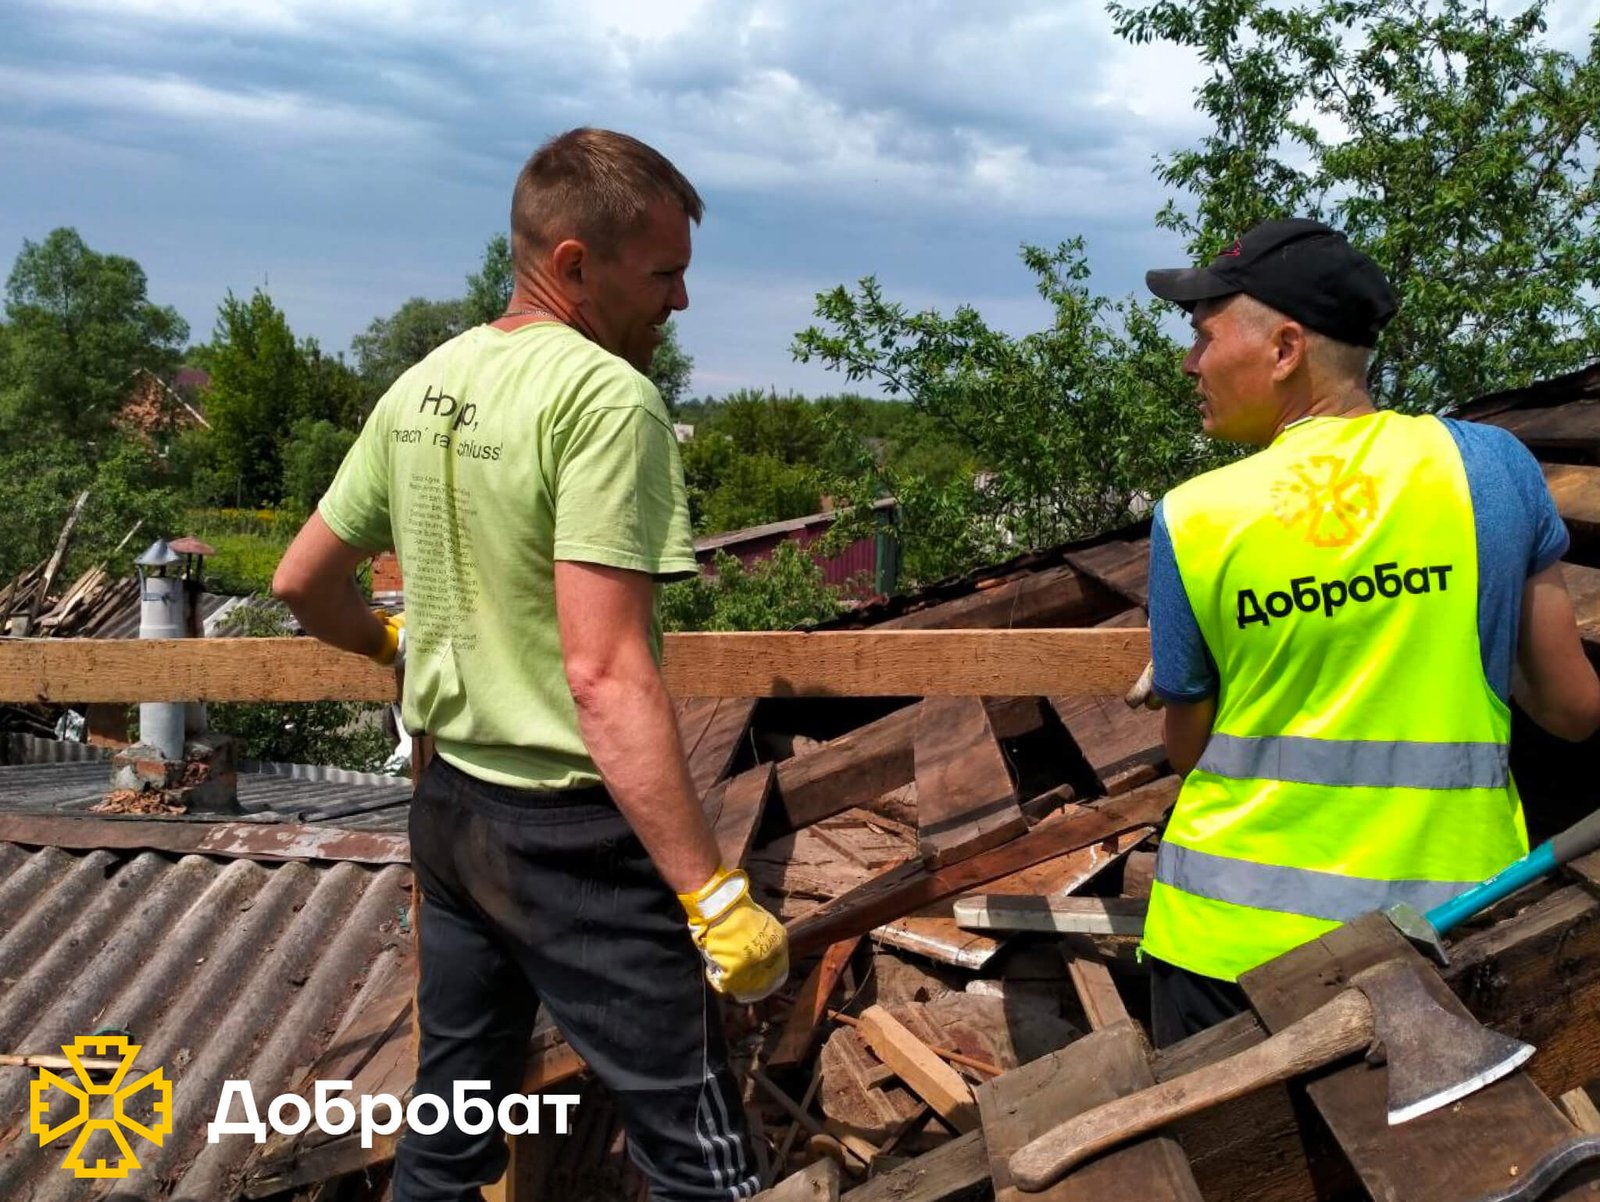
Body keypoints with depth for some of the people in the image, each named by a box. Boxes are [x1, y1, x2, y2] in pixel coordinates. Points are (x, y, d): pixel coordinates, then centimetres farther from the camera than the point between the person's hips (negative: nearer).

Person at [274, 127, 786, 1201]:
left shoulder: (418, 390, 6)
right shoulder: (607, 397, -18)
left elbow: (303, 583, 16)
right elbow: (606, 676, -25)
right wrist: (715, 895, -23)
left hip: (450, 804, 8)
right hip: (574, 829, -8)